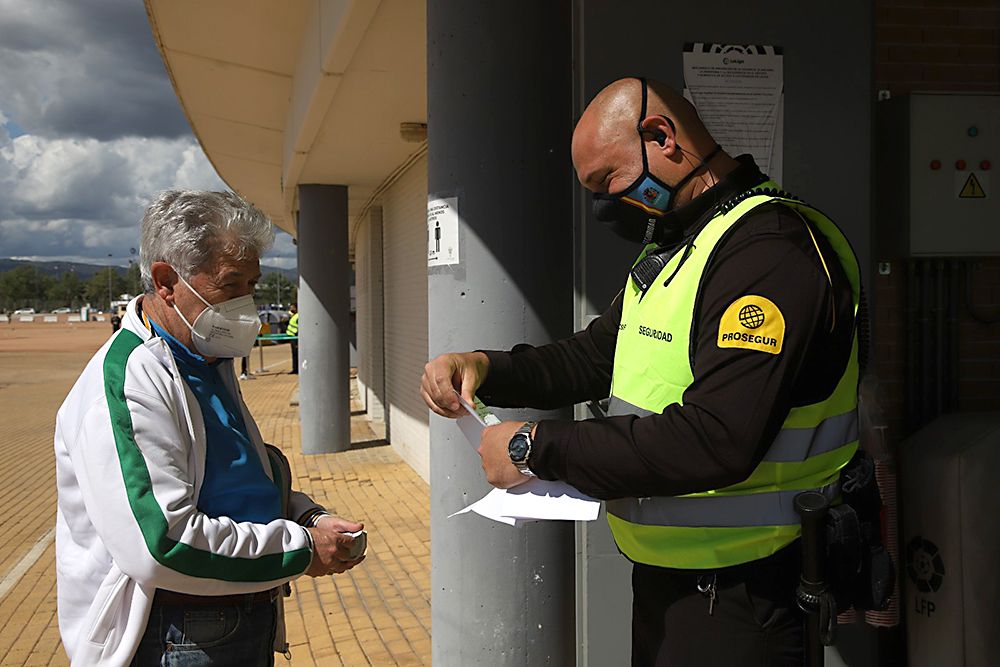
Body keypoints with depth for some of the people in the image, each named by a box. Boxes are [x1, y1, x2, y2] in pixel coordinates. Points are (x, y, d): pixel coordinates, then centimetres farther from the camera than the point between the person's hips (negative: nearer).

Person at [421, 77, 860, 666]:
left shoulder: (770, 249, -23)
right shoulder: (670, 251, 11)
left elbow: (714, 442, -32)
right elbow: (596, 355, 17)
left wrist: (537, 449, -24)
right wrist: (485, 368, -1)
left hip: (732, 596, -9)